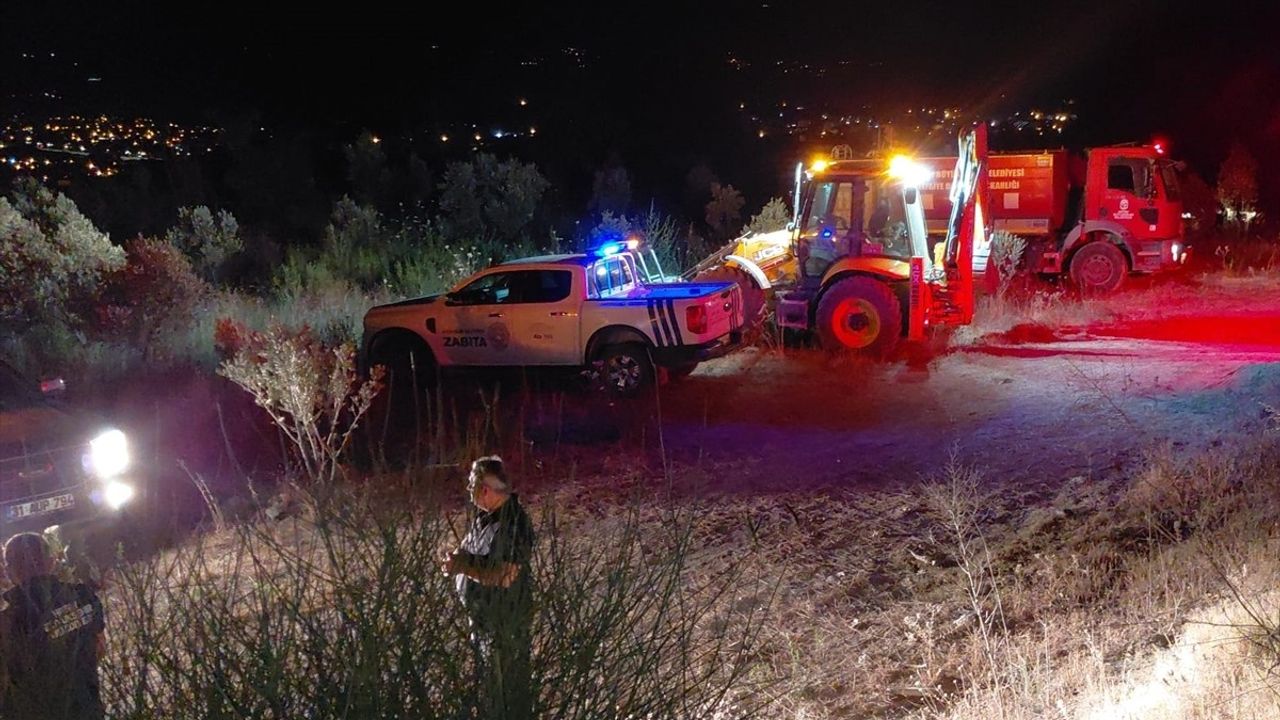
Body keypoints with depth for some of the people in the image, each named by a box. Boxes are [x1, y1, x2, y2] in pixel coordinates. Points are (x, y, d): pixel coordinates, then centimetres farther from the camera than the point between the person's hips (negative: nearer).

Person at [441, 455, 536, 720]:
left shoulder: (514, 523, -22)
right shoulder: (485, 516, 6)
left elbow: (503, 575, -26)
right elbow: (472, 555, 12)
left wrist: (461, 564, -22)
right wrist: (457, 559, -11)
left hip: (505, 624, -9)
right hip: (481, 617, 9)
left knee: (509, 688, 1)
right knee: (485, 684, 20)